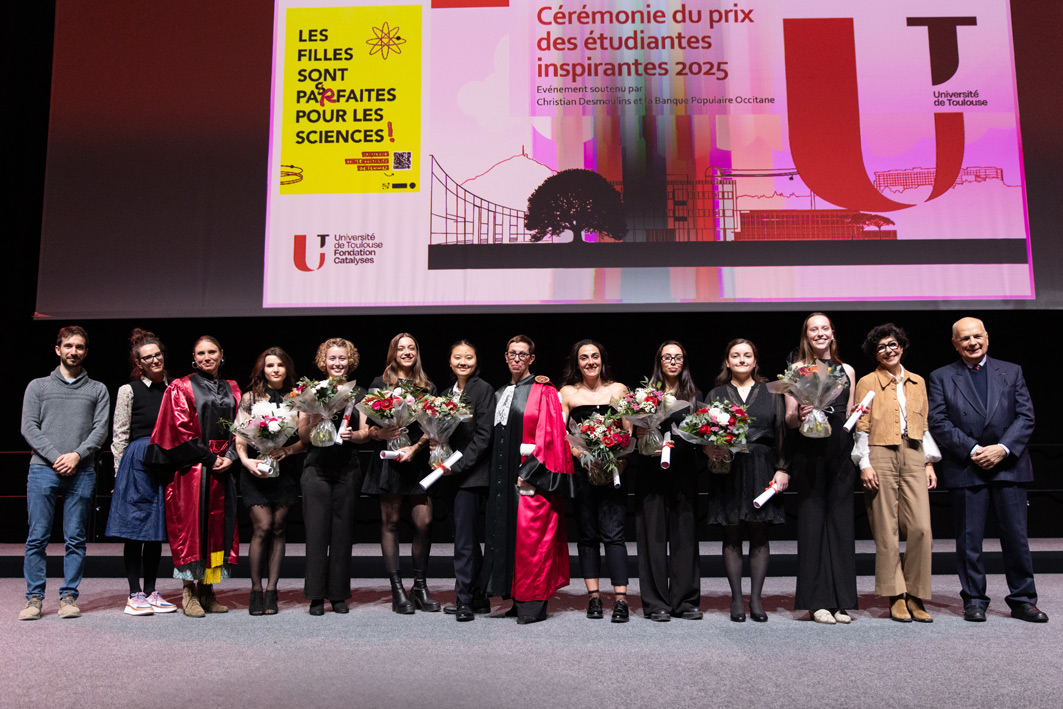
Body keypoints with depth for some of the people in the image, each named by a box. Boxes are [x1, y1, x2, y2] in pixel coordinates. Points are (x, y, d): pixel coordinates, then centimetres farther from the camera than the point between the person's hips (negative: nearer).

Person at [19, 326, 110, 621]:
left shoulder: (97, 390, 15)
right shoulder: (38, 386, 14)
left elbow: (101, 430, 5)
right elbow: (29, 428, 5)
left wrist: (77, 455, -11)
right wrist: (55, 457, -9)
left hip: (81, 472, 0)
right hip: (43, 469, 0)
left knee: (76, 539, 1)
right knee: (37, 538, -1)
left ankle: (69, 596, 7)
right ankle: (34, 597, 7)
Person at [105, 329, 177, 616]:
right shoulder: (129, 390, 0)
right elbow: (120, 436, 0)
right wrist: (121, 473, -4)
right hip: (138, 461, -4)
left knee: (158, 528, 8)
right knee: (135, 529, 0)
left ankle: (151, 592, 16)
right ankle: (135, 595, 7)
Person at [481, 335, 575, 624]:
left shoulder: (543, 391, -3)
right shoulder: (500, 394, 17)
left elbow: (549, 435, -11)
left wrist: (530, 472, -16)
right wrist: (497, 474, 9)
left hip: (533, 474, -7)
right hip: (505, 474, 7)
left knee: (532, 534, -7)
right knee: (508, 532, 7)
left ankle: (534, 603, 1)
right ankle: (519, 599, 15)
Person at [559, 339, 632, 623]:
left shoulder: (618, 389, 9)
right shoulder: (568, 393, 7)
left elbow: (628, 431, 8)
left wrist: (621, 459, -8)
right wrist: (576, 450, -15)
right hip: (581, 469, 1)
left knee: (612, 533, -8)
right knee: (587, 533, 6)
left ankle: (620, 599, -6)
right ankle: (593, 597, 14)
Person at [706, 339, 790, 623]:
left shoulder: (771, 393, 11)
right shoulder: (716, 394, 10)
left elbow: (781, 433, 7)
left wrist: (782, 469, -2)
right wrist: (711, 450, -15)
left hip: (762, 469, 0)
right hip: (728, 469, 0)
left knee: (760, 535, 3)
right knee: (731, 535, 2)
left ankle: (756, 598, 11)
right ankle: (736, 599, 10)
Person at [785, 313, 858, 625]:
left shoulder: (846, 370, 16)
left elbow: (851, 415, 20)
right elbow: (789, 420, 2)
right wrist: (799, 415, -18)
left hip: (841, 449, 3)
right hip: (809, 450, -3)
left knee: (841, 520, 3)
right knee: (812, 520, -2)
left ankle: (841, 600, 10)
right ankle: (817, 601, 4)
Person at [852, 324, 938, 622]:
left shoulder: (917, 382, 17)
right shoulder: (868, 382, 6)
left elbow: (924, 426, 18)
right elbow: (861, 427, 1)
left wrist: (929, 463, 11)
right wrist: (864, 464, -7)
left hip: (913, 456, 3)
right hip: (881, 455, -3)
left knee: (921, 528, -6)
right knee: (886, 530, -2)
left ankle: (916, 597, 6)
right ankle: (896, 598, 6)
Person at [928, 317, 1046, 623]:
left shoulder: (1011, 372, 12)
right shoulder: (941, 377, 6)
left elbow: (1026, 416, 4)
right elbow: (938, 422, -2)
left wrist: (1002, 448, -10)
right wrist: (972, 450, -12)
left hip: (1009, 465, 1)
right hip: (965, 469, -1)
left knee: (1016, 535, 4)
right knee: (969, 538, 2)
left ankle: (1023, 600, 16)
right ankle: (974, 600, 13)